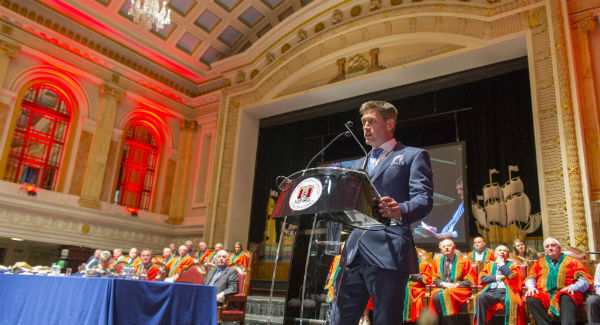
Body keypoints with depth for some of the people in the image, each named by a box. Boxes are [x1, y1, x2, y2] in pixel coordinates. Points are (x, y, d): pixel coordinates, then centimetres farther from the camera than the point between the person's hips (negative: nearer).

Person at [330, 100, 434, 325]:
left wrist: (400, 210, -27)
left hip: (389, 253, -5)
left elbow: (424, 199, -6)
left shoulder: (413, 156, 8)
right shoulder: (359, 164, 28)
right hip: (355, 253, 6)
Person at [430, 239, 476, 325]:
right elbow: (435, 278, 15)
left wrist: (456, 284, -11)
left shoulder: (463, 261, 6)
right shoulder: (437, 260, 14)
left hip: (459, 289, -3)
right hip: (442, 288, 3)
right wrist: (443, 283, -8)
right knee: (436, 296, -33)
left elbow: (470, 280, 3)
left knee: (446, 295, -36)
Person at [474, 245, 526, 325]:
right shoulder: (489, 265, 27)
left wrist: (502, 264, 6)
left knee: (510, 301, -38)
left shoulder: (512, 265, 21)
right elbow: (482, 278, 11)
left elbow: (513, 277, -1)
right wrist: (497, 278, 0)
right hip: (491, 291, 2)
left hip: (506, 291, -1)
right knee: (480, 298, -32)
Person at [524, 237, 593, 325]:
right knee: (531, 299, -31)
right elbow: (530, 278, 18)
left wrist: (572, 287, -13)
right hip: (544, 294, 2)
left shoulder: (571, 261, 19)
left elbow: (584, 280, 8)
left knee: (566, 298, -38)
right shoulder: (539, 263, 27)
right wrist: (531, 287, -5)